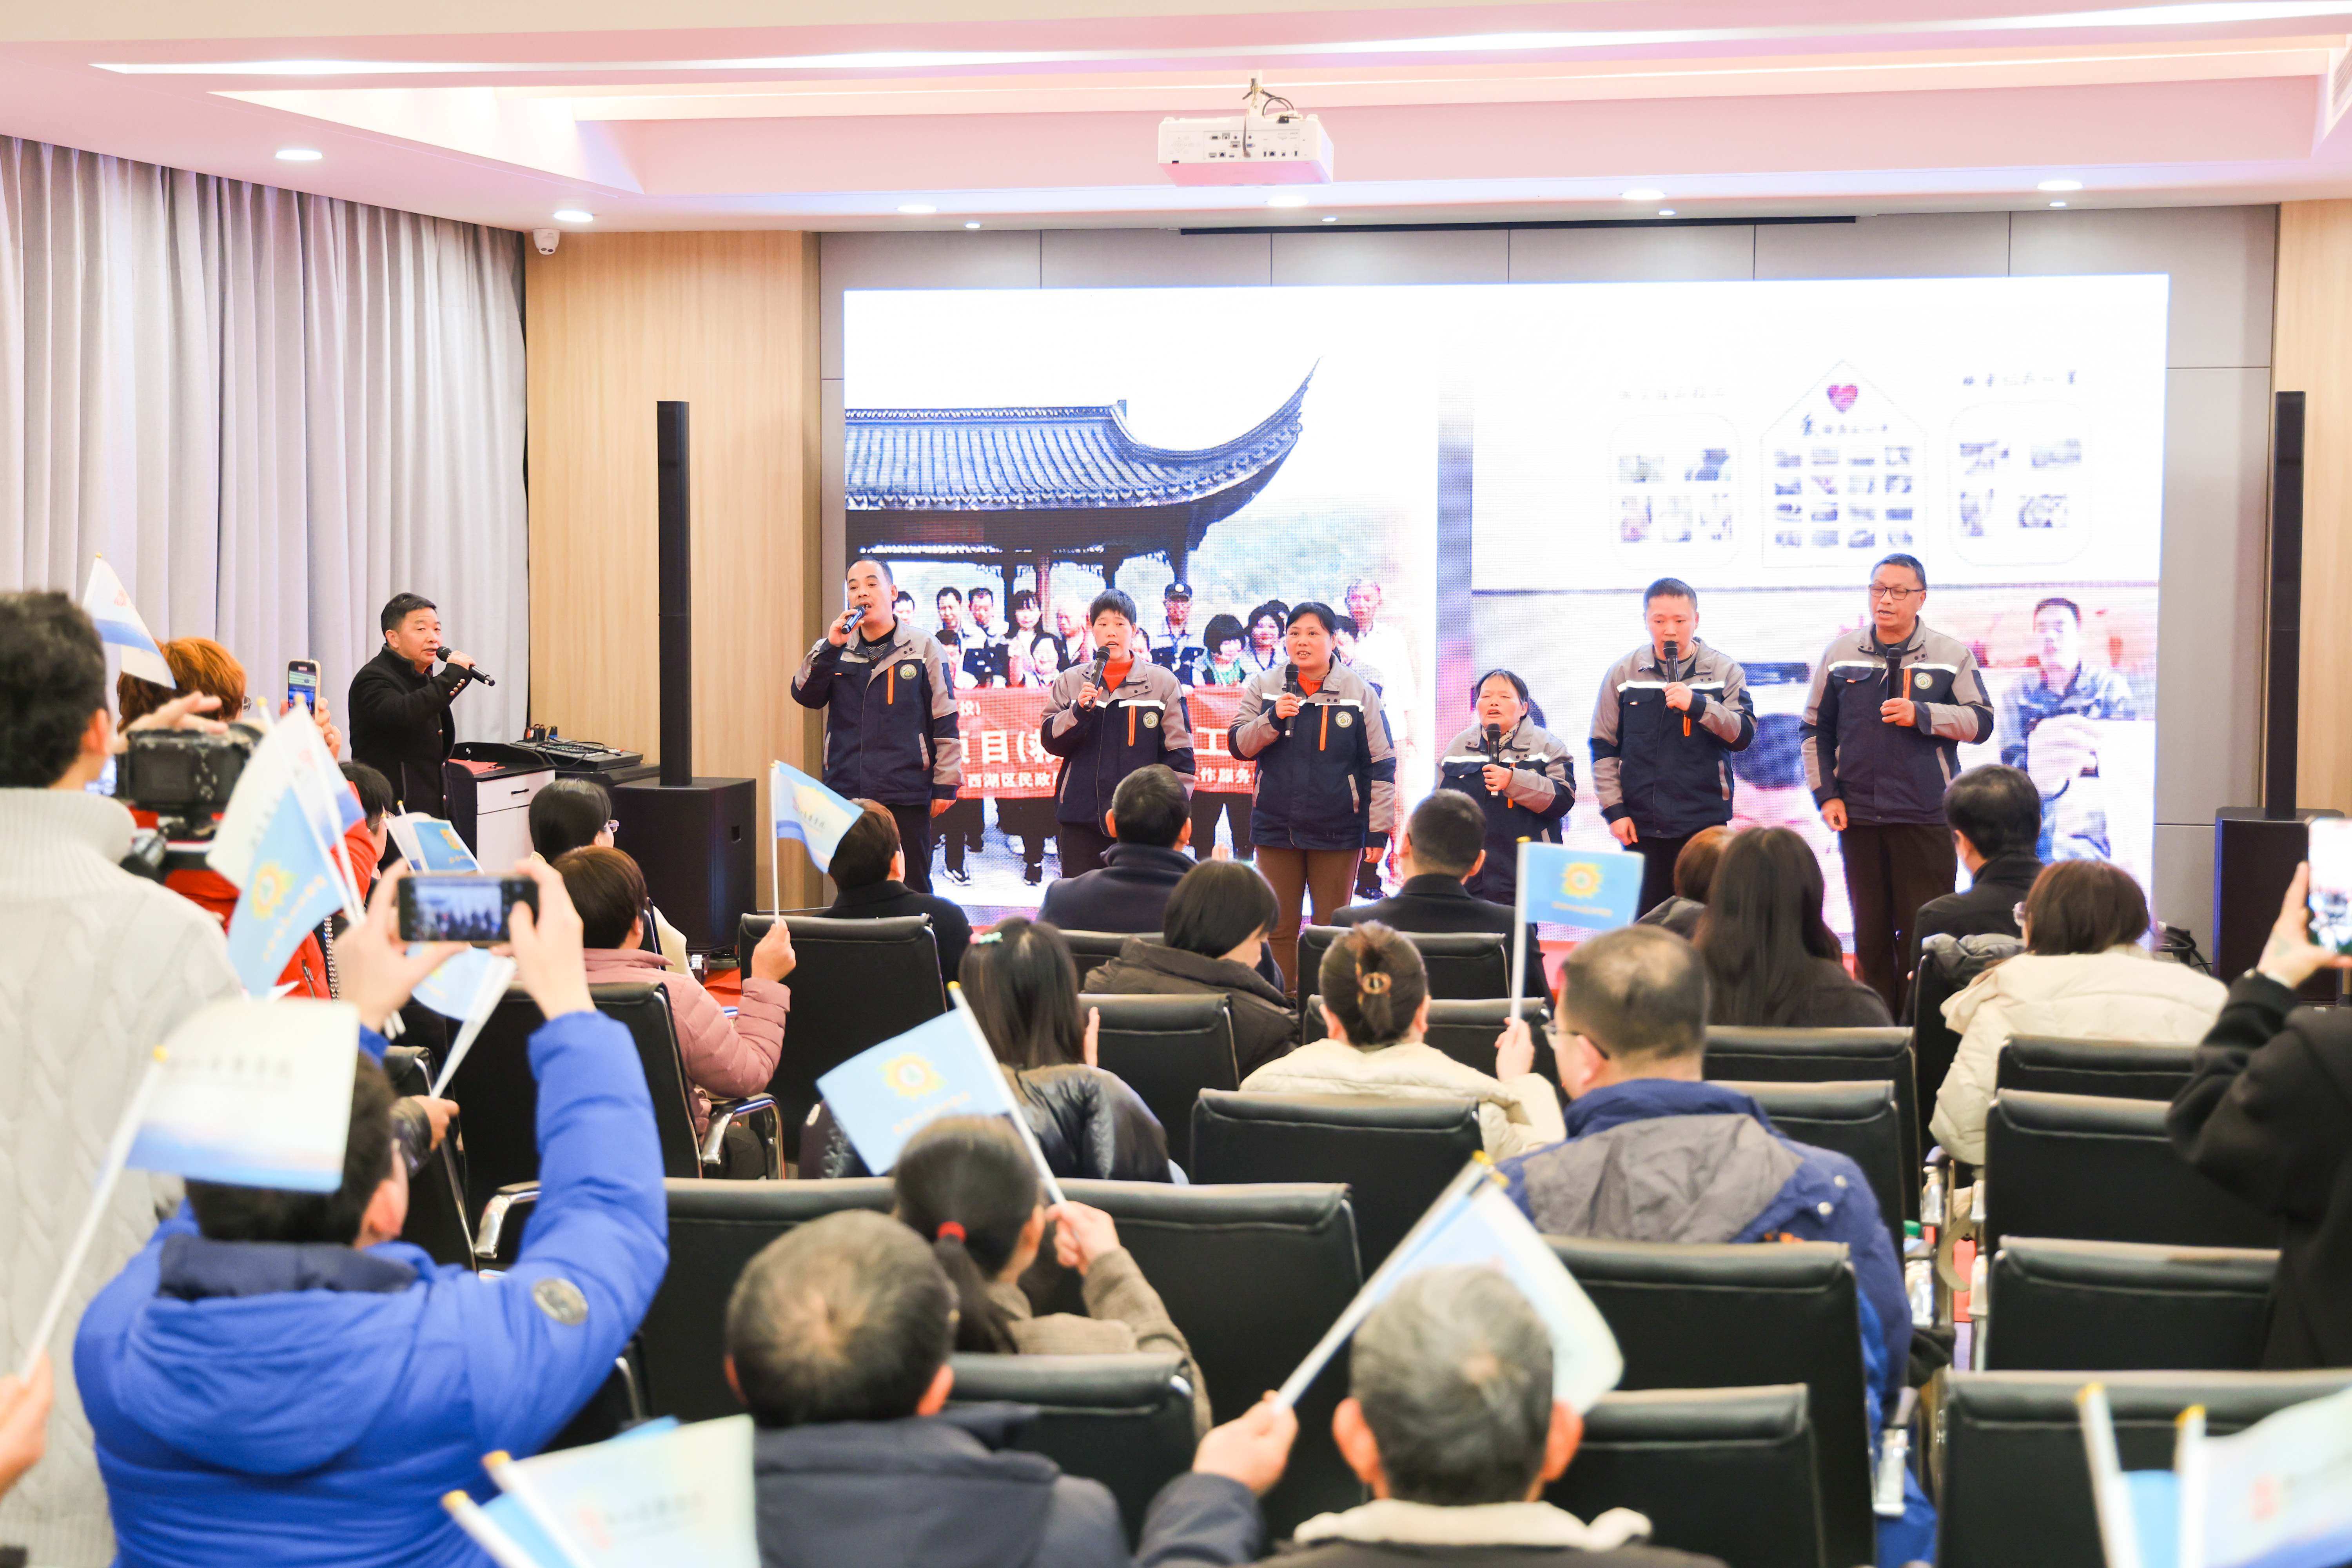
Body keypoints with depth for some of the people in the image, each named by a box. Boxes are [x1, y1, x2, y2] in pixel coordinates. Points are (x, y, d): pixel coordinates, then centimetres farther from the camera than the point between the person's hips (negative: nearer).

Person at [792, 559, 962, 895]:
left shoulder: (923, 649, 2)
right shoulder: (833, 652, 10)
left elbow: (945, 720, 2)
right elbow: (806, 696, -4)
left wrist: (946, 784, -3)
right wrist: (831, 647, -17)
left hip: (906, 794, -3)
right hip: (847, 793, 3)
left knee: (911, 891, 3)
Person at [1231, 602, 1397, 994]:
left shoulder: (1359, 693, -1)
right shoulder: (1263, 687, 3)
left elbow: (1381, 766, 1)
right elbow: (1238, 745, 0)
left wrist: (1379, 830, -3)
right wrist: (1273, 719, -18)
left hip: (1337, 831, -1)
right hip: (1276, 829, 2)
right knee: (1279, 930, 6)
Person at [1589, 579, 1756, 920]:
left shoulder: (1724, 671, 4)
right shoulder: (1623, 673, 6)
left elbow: (1743, 734, -5)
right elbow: (1603, 747, 7)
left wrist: (1697, 705, -19)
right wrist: (1614, 809, 0)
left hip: (1704, 824, -1)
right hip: (1641, 826, 1)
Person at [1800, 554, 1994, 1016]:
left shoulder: (1952, 656, 4)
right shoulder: (1841, 655, 9)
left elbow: (1981, 722, -1)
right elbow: (1816, 730, 13)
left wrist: (1921, 715, -15)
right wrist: (1826, 794, 4)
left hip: (1927, 818, -2)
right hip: (1858, 818, 2)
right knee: (1869, 933, 7)